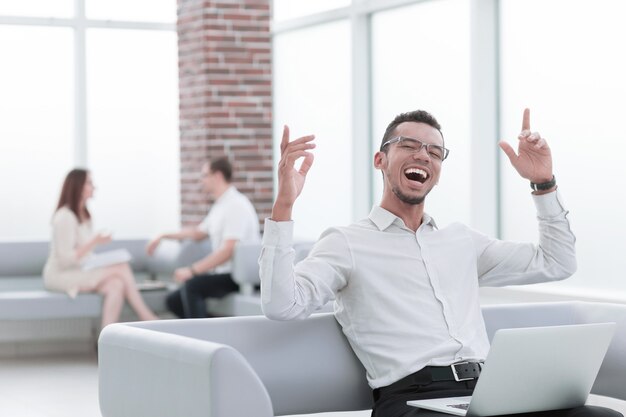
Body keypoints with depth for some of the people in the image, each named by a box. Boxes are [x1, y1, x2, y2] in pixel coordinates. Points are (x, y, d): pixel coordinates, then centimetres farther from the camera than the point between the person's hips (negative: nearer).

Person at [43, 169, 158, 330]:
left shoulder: (84, 215, 14)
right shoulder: (64, 217, -15)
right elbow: (65, 259, -21)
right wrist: (94, 243, -22)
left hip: (80, 273, 8)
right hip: (61, 276, -8)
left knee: (116, 285, -23)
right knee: (121, 267, -22)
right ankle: (148, 319, -16)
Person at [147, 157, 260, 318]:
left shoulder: (236, 205, -15)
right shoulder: (220, 206, 16)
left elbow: (228, 250, -24)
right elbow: (198, 233, 32)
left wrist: (192, 271, -24)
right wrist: (163, 237, 32)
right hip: (223, 274, 10)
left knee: (191, 285, -29)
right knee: (174, 300, 4)